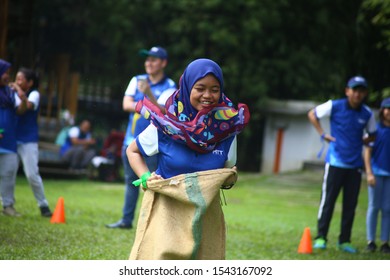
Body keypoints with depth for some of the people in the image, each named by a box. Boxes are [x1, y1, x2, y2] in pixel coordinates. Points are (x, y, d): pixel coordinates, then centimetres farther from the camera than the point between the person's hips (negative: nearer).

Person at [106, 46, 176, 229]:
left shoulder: (169, 87, -5)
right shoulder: (137, 81, 10)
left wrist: (148, 94, -36)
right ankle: (126, 220, 20)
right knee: (130, 181, 12)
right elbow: (127, 104, -1)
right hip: (131, 140, 6)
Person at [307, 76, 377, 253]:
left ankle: (344, 241, 15)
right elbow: (312, 114, 8)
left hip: (355, 165, 3)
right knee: (328, 200, -4)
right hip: (335, 163, -3)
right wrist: (323, 134, -1)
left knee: (350, 205, 6)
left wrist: (359, 142, 0)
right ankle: (321, 237, 4)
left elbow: (372, 135, 19)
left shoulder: (367, 114, 3)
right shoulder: (335, 106, -5)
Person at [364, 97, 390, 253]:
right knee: (374, 207, 3)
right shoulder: (375, 129, -2)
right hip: (377, 173, -2)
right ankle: (370, 241, 9)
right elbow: (367, 152, -3)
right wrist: (369, 173, -10)